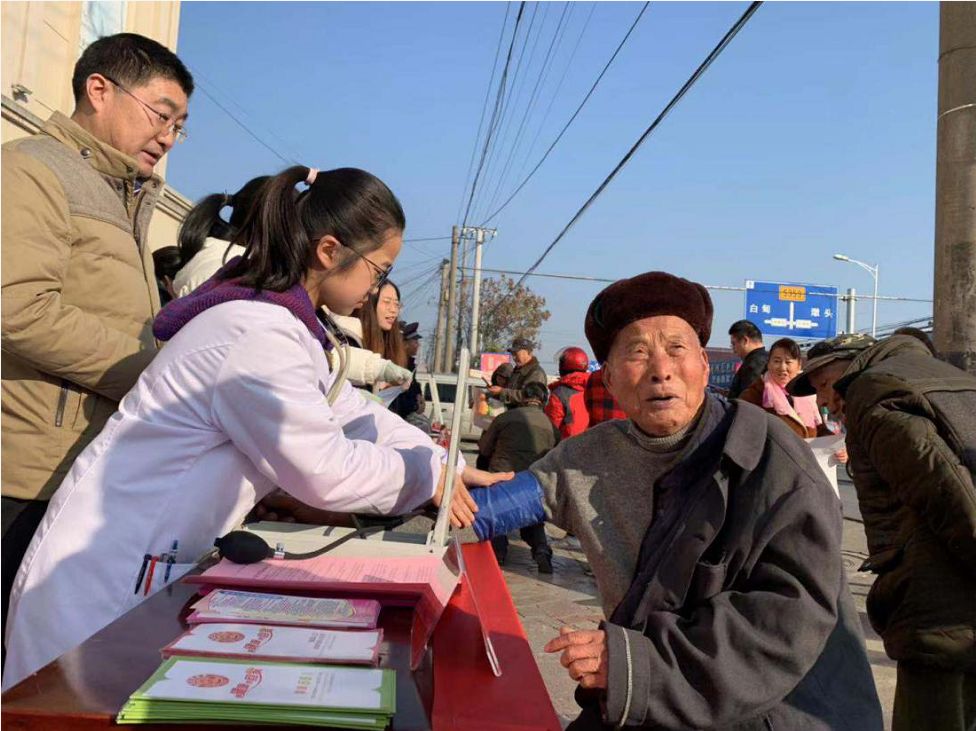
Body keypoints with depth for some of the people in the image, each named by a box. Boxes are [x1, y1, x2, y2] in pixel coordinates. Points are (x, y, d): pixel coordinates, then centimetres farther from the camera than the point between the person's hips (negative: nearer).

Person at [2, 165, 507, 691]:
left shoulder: (282, 318, 6)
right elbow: (327, 472, -24)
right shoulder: (258, 333, -27)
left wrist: (449, 465, 7)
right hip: (110, 573, -9)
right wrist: (429, 476, -9)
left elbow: (352, 412, 11)